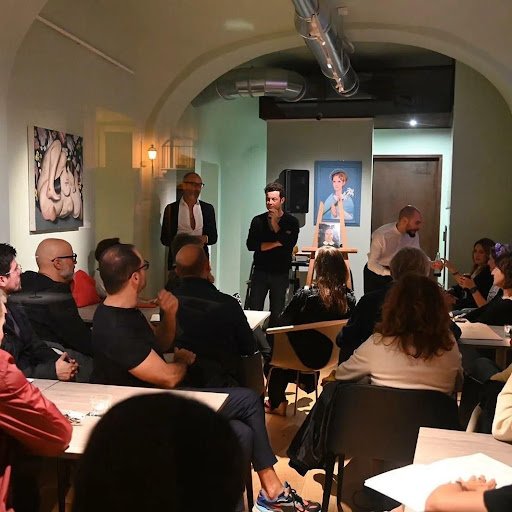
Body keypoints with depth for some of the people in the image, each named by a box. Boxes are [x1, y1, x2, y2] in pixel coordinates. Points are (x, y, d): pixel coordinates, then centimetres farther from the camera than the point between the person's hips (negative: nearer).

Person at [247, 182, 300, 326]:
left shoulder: (291, 222, 0)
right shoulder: (258, 221, 4)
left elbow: (288, 245, -14)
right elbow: (251, 245, -7)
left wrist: (275, 224, -11)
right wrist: (276, 244, -11)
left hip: (280, 273, -1)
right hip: (260, 271, 1)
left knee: (277, 314, 5)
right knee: (254, 312, -3)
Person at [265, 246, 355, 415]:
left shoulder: (305, 295, -24)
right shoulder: (349, 298, -13)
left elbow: (281, 323, -12)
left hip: (305, 357, -4)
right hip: (333, 356, 4)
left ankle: (276, 403, 33)